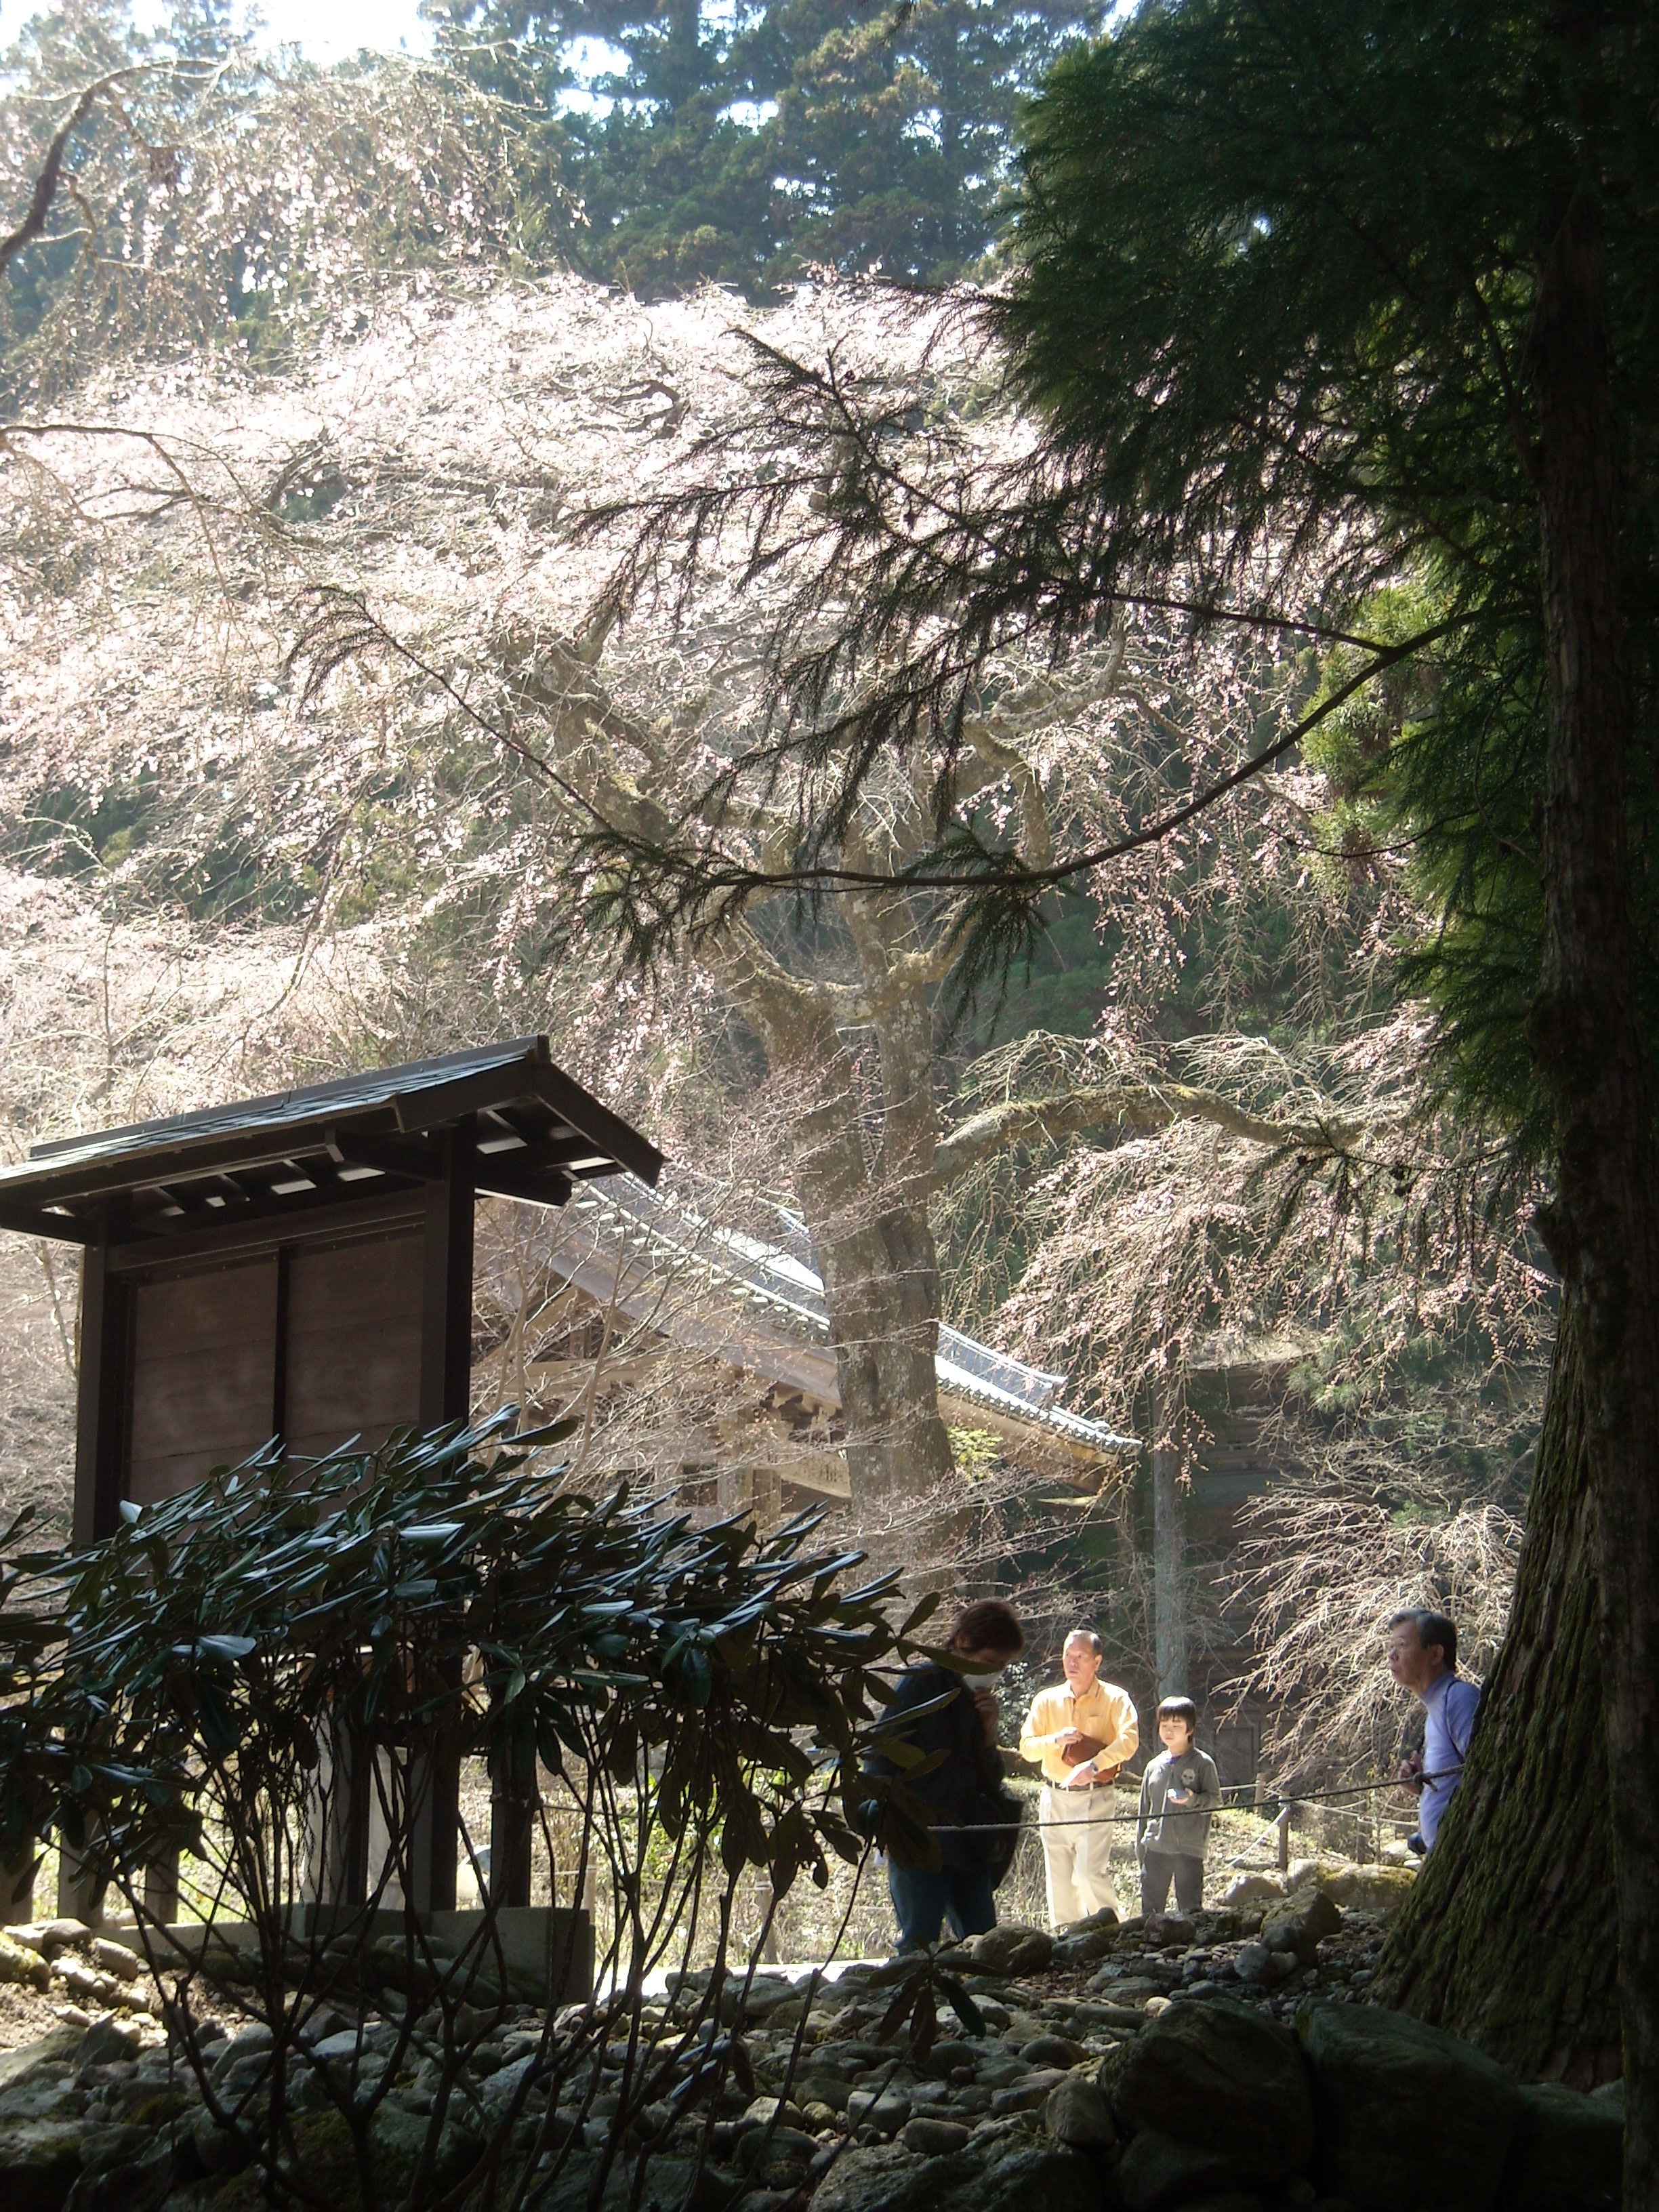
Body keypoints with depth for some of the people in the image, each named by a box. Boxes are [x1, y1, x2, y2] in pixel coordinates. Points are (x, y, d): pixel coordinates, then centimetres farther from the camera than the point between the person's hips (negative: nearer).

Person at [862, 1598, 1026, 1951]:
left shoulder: (978, 1698, 17)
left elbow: (991, 1782, 15)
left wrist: (989, 1731, -1)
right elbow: (882, 1757, -7)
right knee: (920, 1947, -10)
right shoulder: (922, 1683, -3)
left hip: (970, 1846, 7)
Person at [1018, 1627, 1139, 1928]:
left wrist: (1093, 1765, -28)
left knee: (1091, 1874, -16)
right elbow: (1026, 1747, 7)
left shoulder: (1114, 1698, -1)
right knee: (1059, 1878, 5)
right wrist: (1056, 1740, -13)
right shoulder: (1047, 1700, 10)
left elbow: (1129, 1739, -16)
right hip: (1055, 1799, 5)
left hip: (1095, 1798, -4)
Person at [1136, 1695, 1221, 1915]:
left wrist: (1193, 1800, -22)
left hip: (1190, 1849, -4)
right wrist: (1140, 1846, 15)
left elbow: (1216, 1800, -3)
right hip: (1156, 1849, 4)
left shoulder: (1203, 1763, 0)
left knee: (1190, 1909, -2)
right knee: (1151, 1907, 5)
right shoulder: (1155, 1766, 12)